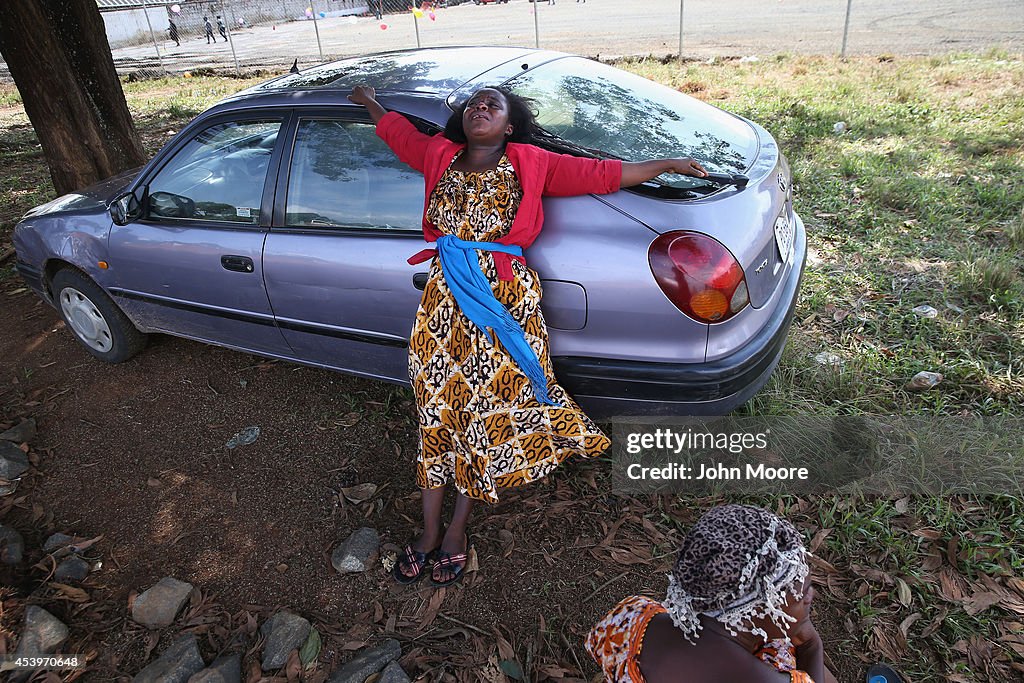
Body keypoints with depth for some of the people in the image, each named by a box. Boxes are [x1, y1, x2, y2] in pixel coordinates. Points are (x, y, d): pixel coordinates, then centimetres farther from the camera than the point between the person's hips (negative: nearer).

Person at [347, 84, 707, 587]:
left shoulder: (530, 164, 4)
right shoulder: (439, 156, 11)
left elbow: (600, 174, 7)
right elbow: (395, 130, 30)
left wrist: (667, 164, 10)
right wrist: (369, 100, 47)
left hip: (504, 302, -2)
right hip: (444, 303, 3)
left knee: (486, 412, 3)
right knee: (436, 412, 7)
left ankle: (457, 531, 23)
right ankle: (430, 531, 23)